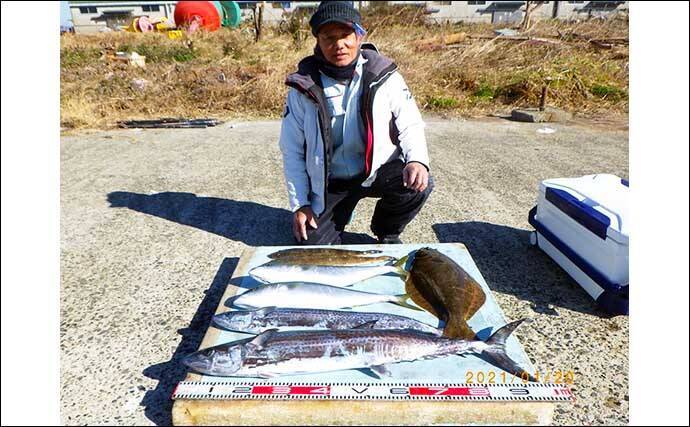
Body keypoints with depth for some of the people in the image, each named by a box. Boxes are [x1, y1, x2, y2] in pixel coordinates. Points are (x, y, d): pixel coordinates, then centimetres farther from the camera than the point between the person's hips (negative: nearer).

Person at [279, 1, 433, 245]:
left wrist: (417, 160, -26)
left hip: (378, 170, 0)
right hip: (329, 181, 1)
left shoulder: (383, 75, -9)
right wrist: (300, 204, -6)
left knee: (418, 185, -28)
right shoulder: (304, 87, -9)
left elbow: (410, 124, -4)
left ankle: (387, 232, 5)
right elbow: (292, 151, -4)